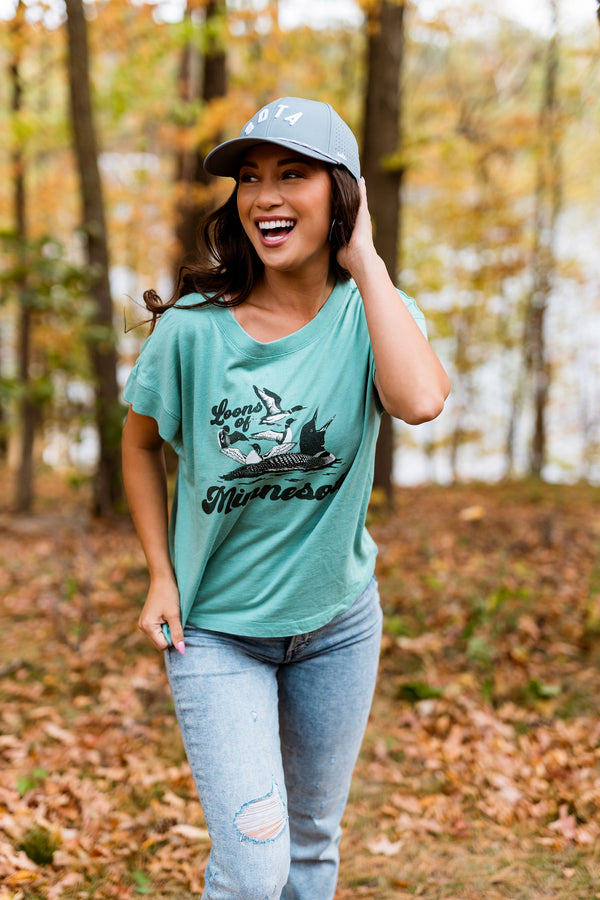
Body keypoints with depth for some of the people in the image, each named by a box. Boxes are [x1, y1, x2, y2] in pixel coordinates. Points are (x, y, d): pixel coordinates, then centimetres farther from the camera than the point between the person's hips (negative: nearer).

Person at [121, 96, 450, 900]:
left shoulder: (371, 313, -12)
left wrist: (365, 261, -26)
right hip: (215, 627, -2)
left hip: (337, 620, 2)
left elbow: (419, 401, -35)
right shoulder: (192, 329, -15)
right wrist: (161, 576, -2)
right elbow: (142, 442, 3)